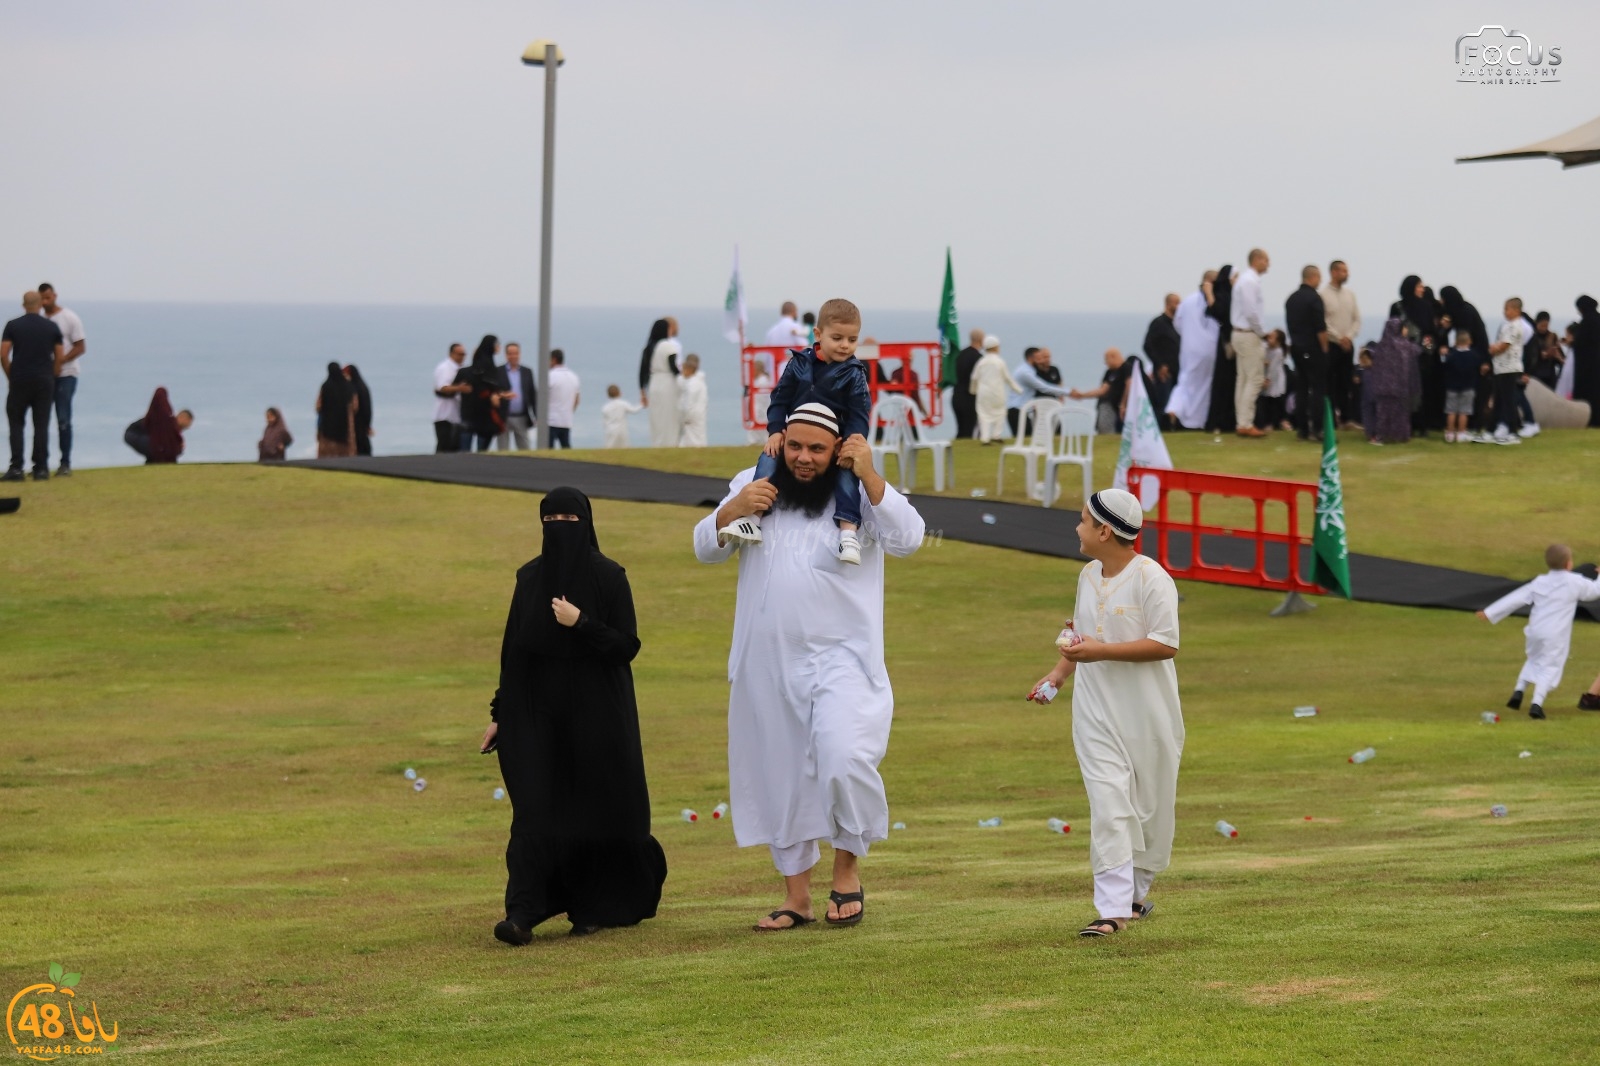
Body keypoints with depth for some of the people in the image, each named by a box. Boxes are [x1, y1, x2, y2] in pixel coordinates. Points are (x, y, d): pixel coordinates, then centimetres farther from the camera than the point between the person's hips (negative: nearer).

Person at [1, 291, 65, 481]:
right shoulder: (52, 327, 3)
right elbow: (60, 357, 3)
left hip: (19, 380, -1)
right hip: (44, 381, 1)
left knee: (16, 423, 6)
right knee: (41, 425, 4)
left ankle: (16, 468, -3)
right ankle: (41, 469, 1)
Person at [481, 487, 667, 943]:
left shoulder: (609, 578, -4)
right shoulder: (530, 578, 7)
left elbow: (627, 646, -8)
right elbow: (512, 650, 10)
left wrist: (580, 624, -20)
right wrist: (499, 713, 8)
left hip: (594, 713, -2)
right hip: (536, 713, 2)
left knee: (594, 813, 4)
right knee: (535, 811, -9)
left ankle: (597, 908, 21)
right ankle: (521, 913, -17)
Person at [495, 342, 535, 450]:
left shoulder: (527, 372, 9)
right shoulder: (498, 372, -1)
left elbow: (533, 394, 9)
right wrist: (501, 396, -25)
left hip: (522, 418, 3)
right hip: (503, 418, -3)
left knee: (524, 450, 6)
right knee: (502, 452, 1)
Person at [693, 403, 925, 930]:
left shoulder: (861, 492, -1)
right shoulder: (754, 485, 9)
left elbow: (908, 539, -13)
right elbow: (706, 548, 10)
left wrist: (868, 476, -19)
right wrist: (734, 509, -10)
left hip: (841, 656, -4)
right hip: (769, 663, 4)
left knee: (843, 759, -24)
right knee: (780, 778, 9)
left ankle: (848, 866, -1)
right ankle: (796, 896, 19)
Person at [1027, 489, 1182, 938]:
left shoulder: (1151, 578, -13)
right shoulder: (1089, 575, 10)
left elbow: (1166, 645, -18)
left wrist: (1101, 651, -23)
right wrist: (1059, 673, 7)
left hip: (1147, 714, -5)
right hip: (1097, 711, 5)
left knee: (1149, 806, 7)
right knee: (1108, 806, -8)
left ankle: (1136, 891, 26)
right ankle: (1114, 908, -13)